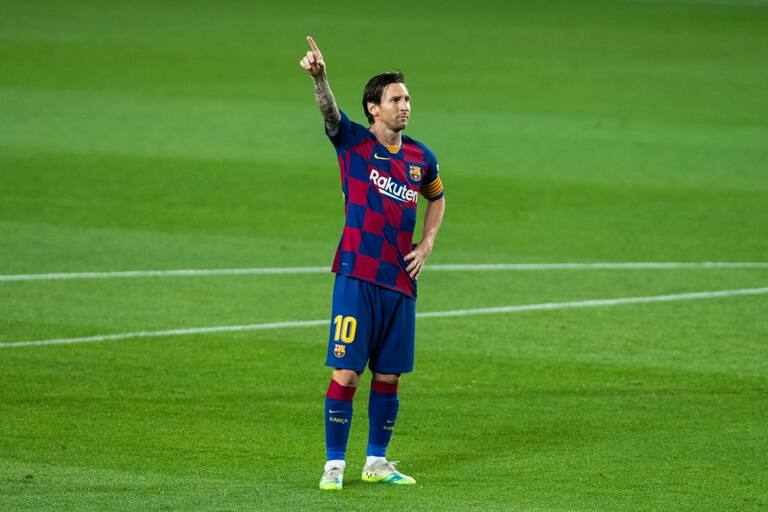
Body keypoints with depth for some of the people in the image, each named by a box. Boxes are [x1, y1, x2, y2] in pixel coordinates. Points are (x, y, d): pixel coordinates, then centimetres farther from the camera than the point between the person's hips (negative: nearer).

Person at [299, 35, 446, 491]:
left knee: (389, 376, 9)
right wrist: (319, 77, -44)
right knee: (346, 373, -7)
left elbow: (437, 198, 27)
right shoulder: (353, 142, -4)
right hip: (357, 277, -4)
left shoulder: (422, 158, 8)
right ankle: (335, 463, 1)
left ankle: (377, 462, 21)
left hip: (401, 281, 4)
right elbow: (329, 110, -23)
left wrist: (427, 244, 11)